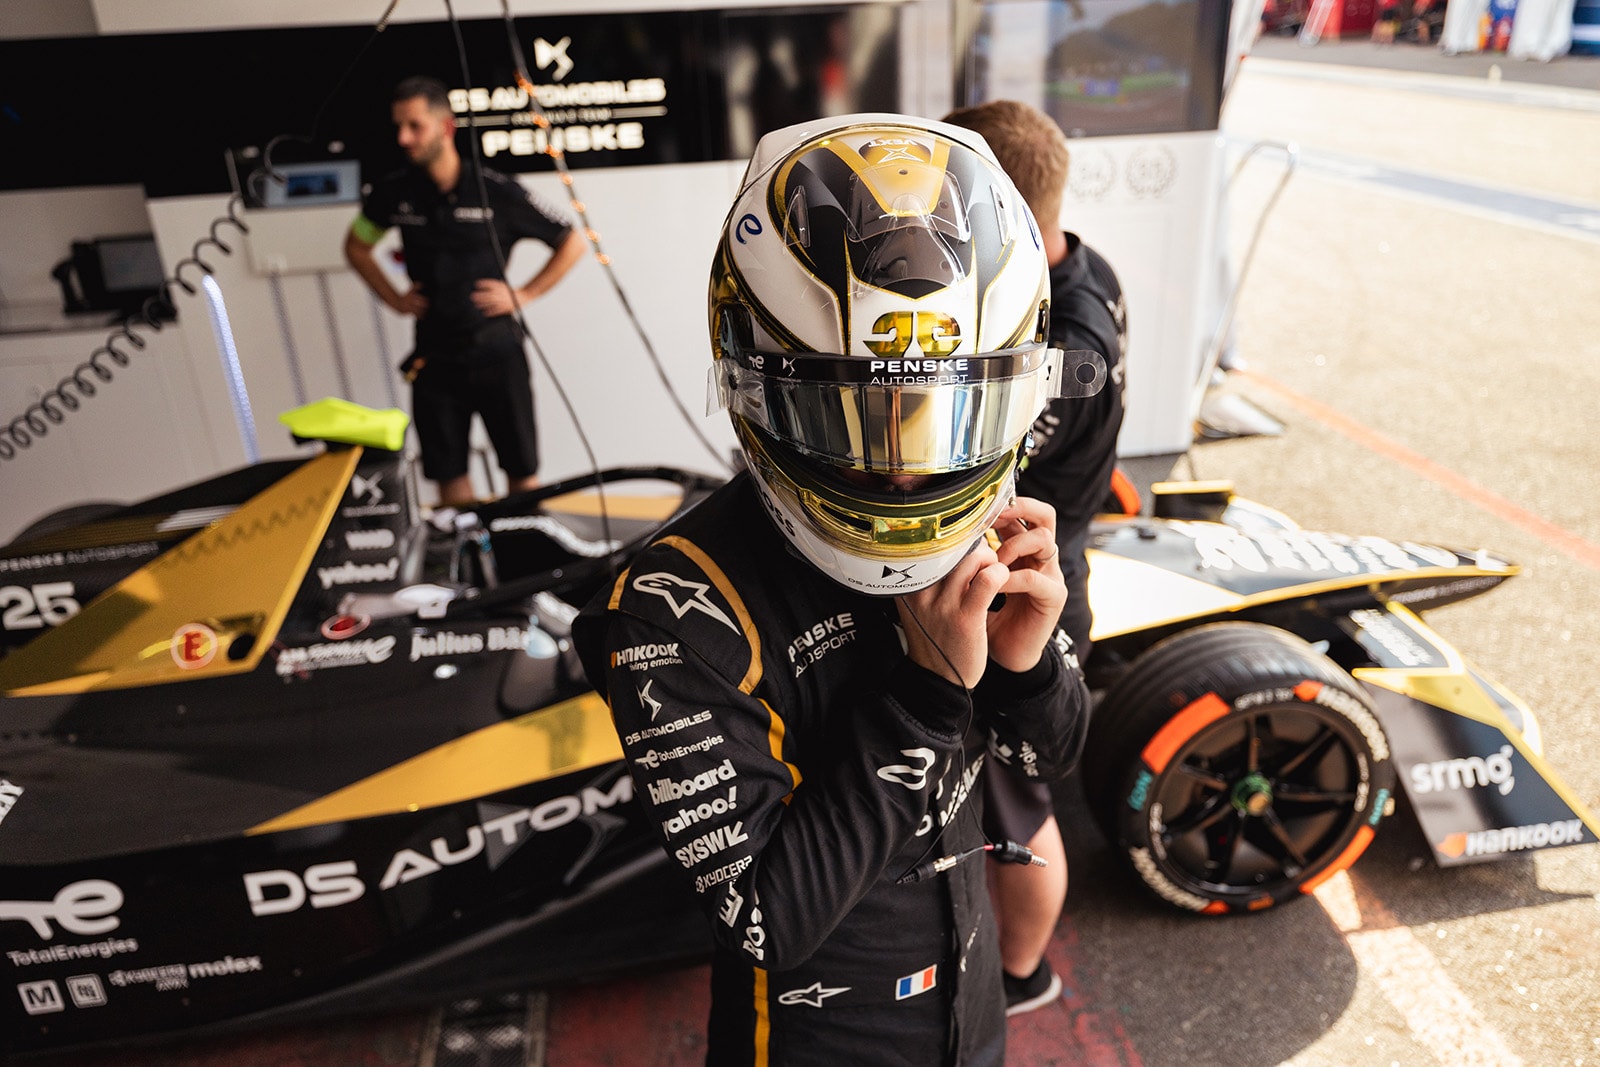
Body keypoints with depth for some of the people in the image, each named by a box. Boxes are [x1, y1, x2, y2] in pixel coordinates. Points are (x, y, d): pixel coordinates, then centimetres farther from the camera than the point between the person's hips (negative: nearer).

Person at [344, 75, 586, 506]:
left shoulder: (497, 191, -9)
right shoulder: (393, 193, 2)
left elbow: (572, 244, 0)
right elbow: (356, 246, 21)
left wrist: (524, 294, -5)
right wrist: (395, 299, 9)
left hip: (496, 351, -3)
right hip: (434, 354, 3)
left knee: (521, 469, 6)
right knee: (448, 473, 10)